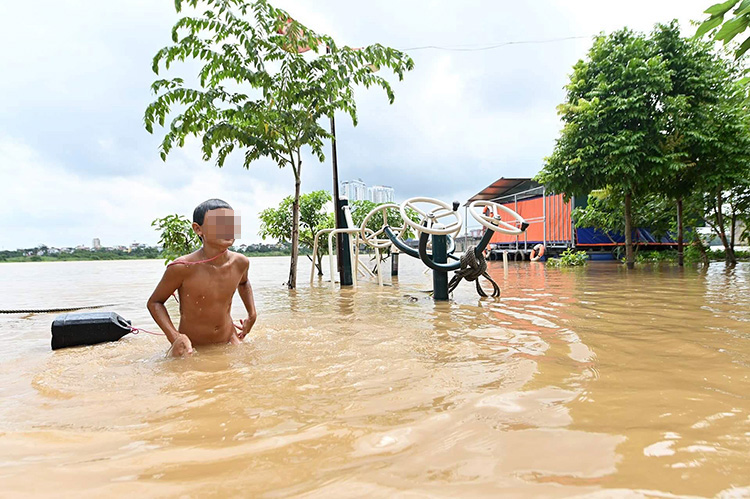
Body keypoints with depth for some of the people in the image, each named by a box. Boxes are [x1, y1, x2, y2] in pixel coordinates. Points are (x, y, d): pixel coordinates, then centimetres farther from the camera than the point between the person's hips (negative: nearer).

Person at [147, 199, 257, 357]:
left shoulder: (240, 262, -8)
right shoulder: (182, 267, -22)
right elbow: (154, 302, -8)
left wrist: (252, 314, 9)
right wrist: (174, 336, -22)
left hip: (229, 340, 4)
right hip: (192, 348, -3)